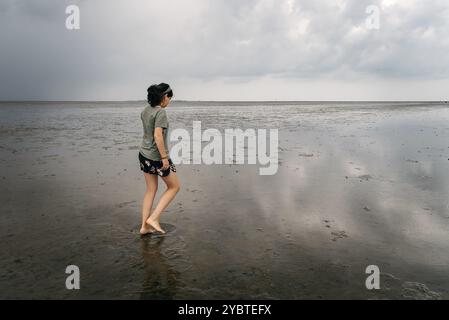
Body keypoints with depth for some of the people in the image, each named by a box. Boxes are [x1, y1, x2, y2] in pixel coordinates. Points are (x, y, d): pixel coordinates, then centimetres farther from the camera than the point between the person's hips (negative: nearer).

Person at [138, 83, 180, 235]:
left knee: (151, 190, 16)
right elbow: (158, 135, -25)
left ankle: (144, 226, 19)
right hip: (157, 156, -8)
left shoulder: (145, 110, 8)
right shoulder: (161, 112, -17)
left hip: (144, 154, 8)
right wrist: (164, 157, -21)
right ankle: (153, 218, 4)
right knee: (174, 187, 10)